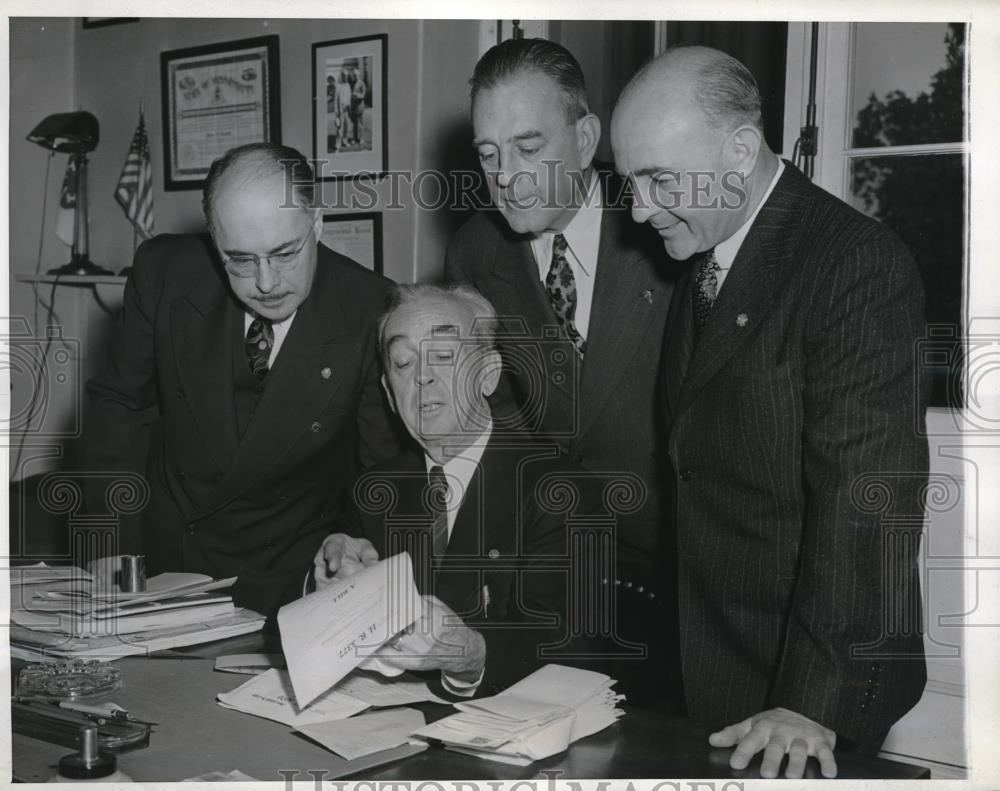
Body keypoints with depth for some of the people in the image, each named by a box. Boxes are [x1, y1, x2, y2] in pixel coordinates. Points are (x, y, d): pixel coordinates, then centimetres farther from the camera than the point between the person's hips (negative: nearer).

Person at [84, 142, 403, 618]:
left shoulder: (373, 315, -16)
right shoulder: (164, 272, -9)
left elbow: (388, 476, -6)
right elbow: (119, 404, 4)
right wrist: (114, 545, -2)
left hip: (286, 581, -2)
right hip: (160, 554, 2)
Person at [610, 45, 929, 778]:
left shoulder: (857, 266, -17)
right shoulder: (694, 260, 7)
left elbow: (864, 497, -22)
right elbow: (693, 463, 8)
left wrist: (814, 704, -25)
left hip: (814, 678, -7)